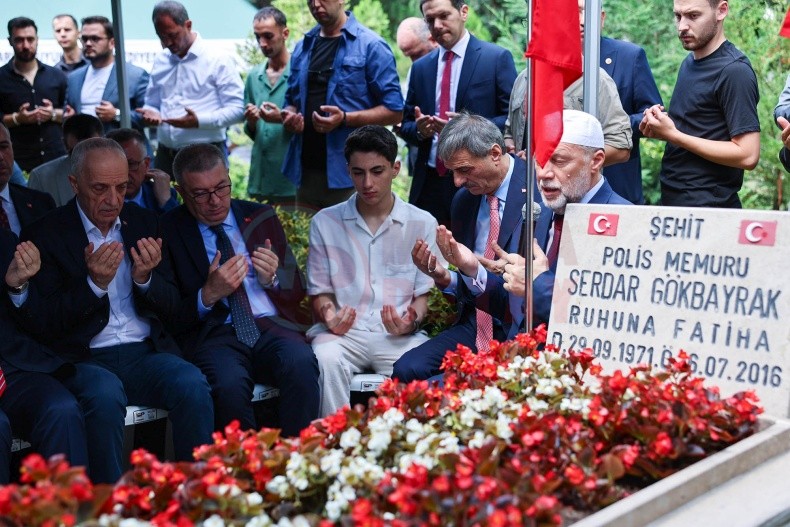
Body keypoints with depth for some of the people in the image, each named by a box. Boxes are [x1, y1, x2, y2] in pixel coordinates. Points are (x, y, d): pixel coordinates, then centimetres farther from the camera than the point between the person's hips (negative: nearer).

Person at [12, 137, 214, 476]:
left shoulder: (145, 223, 13)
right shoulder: (44, 234, 1)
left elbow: (171, 308, 13)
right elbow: (39, 324, -4)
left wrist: (145, 278, -9)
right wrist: (94, 283, -17)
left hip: (147, 353, 3)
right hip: (87, 359, -3)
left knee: (192, 385, -26)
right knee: (104, 398, -34)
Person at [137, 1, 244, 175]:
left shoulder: (218, 60, -4)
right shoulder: (160, 62, 14)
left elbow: (236, 109, -8)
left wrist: (199, 120, -21)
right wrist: (150, 114, -2)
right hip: (165, 155, 5)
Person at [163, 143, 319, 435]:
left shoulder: (261, 217, 16)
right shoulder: (168, 233, 5)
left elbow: (297, 291, 18)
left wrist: (273, 278, -5)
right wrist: (208, 295, -15)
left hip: (272, 327, 3)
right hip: (213, 335, -2)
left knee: (301, 364, -31)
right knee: (229, 384, -35)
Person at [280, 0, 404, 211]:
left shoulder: (371, 45, -5)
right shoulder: (302, 47, 13)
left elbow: (395, 111, -7)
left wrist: (345, 119, -20)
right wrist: (290, 116, 0)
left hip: (351, 173, -5)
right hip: (305, 172, 6)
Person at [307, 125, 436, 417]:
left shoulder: (422, 224, 10)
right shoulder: (325, 223, 11)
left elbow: (423, 294, 10)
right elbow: (320, 291, 13)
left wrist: (411, 321, -12)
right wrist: (328, 314, -10)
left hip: (400, 335, 0)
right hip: (343, 331, 0)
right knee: (325, 360, -34)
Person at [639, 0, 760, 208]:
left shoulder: (735, 71, -15)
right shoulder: (689, 62, 11)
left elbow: (748, 155, -20)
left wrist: (673, 135, -19)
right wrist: (660, 128, -1)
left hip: (709, 206, -8)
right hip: (673, 199, 8)